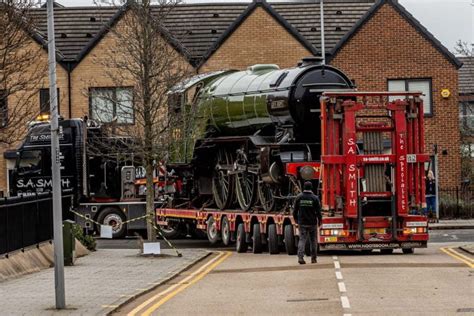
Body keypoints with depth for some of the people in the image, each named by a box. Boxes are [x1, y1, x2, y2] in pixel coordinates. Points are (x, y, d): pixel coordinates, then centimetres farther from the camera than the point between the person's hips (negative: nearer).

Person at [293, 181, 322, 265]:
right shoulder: (315, 198, -7)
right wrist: (319, 220, 10)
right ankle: (313, 258, 17)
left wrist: (296, 219, 20)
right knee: (313, 240, 12)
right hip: (312, 223, -1)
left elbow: (295, 210, 6)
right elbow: (318, 211, -5)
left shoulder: (299, 197, 0)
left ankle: (300, 257, -20)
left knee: (302, 239, -2)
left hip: (302, 223, 1)